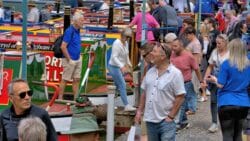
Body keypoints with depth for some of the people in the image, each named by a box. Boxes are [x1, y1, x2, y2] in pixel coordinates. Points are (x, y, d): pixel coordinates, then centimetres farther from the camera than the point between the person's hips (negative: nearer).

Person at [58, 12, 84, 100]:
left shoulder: (77, 30, 8)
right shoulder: (69, 31, -18)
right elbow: (63, 47, -21)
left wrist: (79, 55, 12)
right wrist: (69, 60, -18)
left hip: (77, 59, 8)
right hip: (70, 60, -8)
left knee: (77, 79, 10)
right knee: (65, 80, 0)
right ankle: (60, 98, 8)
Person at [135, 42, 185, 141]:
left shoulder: (175, 74, -11)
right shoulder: (150, 72, 8)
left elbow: (180, 97, -12)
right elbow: (144, 93, 15)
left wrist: (170, 116, -13)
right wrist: (139, 111, 9)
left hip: (166, 121, -6)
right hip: (150, 120, 6)